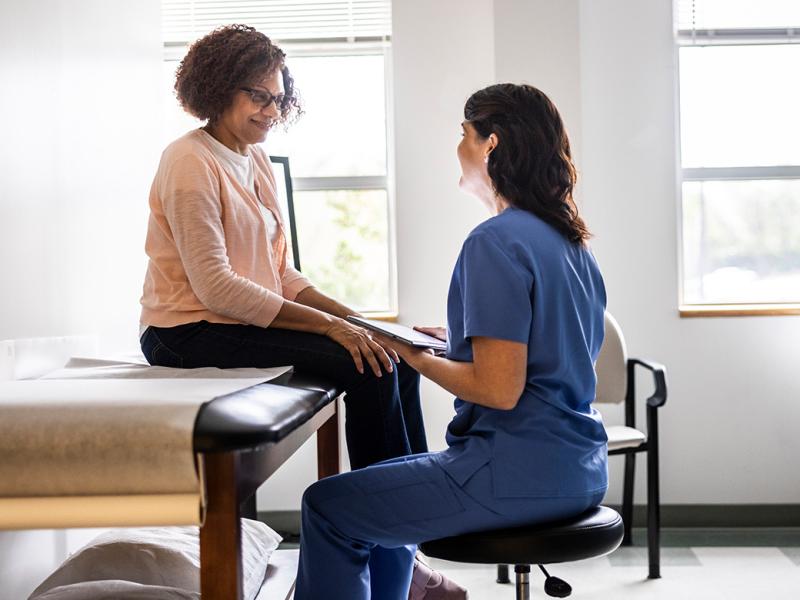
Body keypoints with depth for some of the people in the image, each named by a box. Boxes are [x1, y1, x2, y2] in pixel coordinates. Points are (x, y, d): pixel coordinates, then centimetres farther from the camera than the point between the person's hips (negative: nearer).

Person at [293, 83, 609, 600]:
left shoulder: (496, 241, -17)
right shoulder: (570, 240, 11)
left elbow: (499, 389, -22)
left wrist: (415, 356, -7)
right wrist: (453, 343, 14)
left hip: (521, 473, -10)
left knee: (327, 508, 2)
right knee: (385, 491, 28)